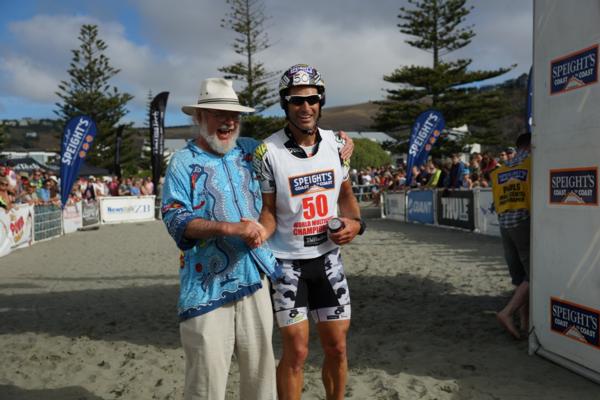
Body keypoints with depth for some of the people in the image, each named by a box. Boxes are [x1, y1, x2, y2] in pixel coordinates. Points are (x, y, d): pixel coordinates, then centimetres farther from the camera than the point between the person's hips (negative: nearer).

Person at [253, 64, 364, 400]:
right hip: (287, 260, -4)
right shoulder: (269, 152, -13)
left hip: (328, 256, 4)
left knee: (337, 347, 10)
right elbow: (269, 210, -6)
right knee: (296, 351, -1)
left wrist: (355, 222, -5)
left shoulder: (336, 143, 0)